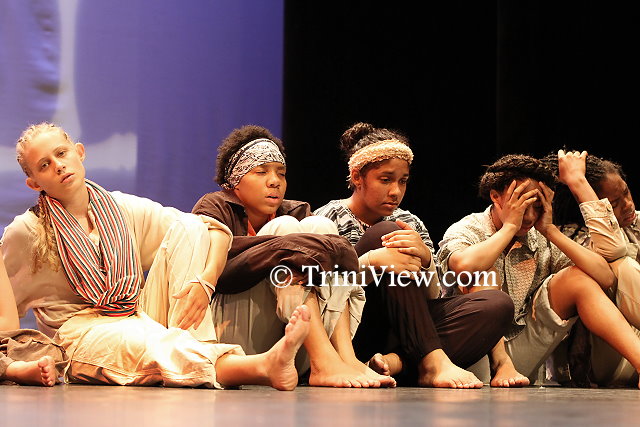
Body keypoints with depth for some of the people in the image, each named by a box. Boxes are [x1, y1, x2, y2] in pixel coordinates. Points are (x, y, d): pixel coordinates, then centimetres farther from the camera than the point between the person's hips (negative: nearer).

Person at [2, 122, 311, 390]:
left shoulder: (123, 209, 8)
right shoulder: (27, 233, 0)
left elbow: (217, 229, 6)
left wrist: (206, 281, -13)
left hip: (141, 320, 5)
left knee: (187, 228, -9)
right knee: (150, 344, -39)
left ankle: (193, 347, -29)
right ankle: (263, 367, -64)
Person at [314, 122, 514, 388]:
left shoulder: (409, 224, 16)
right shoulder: (331, 219, 2)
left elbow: (432, 296, 5)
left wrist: (425, 259, -18)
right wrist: (372, 261, -31)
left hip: (399, 329, 5)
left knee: (497, 304, -13)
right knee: (386, 233, -23)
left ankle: (397, 363, -33)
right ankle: (433, 363, -33)